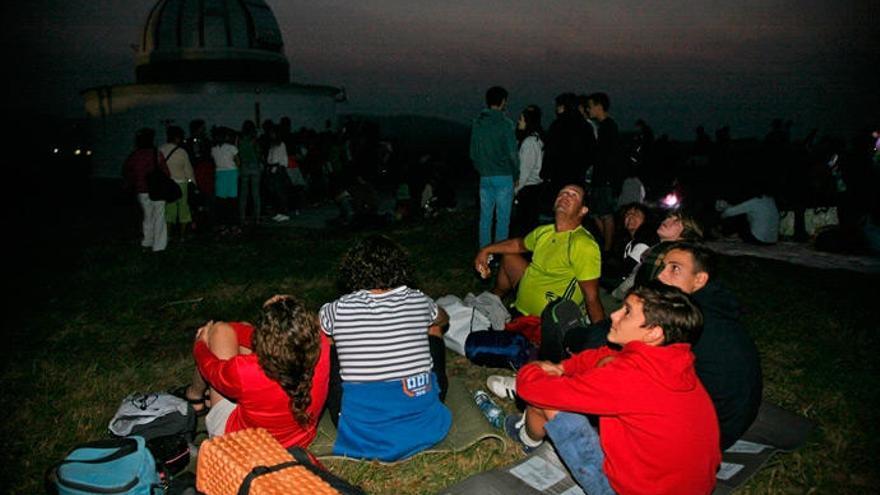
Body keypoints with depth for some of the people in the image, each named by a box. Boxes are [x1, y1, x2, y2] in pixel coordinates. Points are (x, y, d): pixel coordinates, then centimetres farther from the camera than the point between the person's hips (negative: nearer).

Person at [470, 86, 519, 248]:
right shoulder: (505, 123, -9)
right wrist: (516, 175, 3)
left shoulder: (477, 123, 8)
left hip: (485, 177, 5)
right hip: (504, 176, -5)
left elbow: (473, 153, 13)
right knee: (503, 218, 0)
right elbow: (512, 153, -9)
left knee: (485, 216, 10)